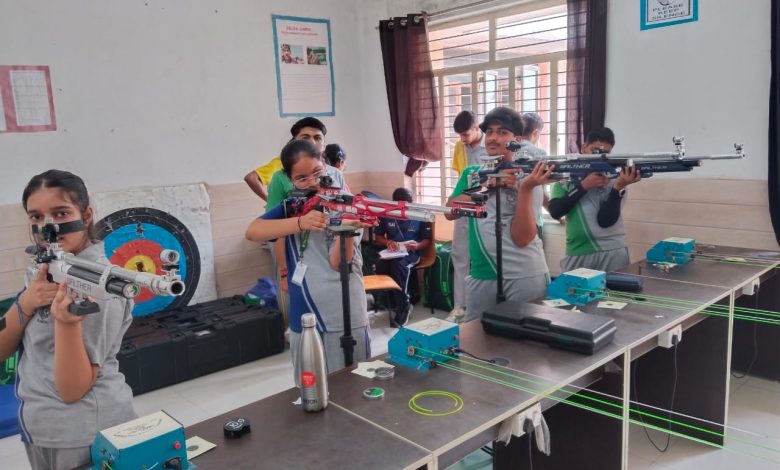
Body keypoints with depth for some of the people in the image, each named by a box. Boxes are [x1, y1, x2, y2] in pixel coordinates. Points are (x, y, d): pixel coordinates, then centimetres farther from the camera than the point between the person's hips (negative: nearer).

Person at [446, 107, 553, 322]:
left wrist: (526, 188, -22)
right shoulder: (472, 174, 11)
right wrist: (488, 185, -13)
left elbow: (521, 238, -13)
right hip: (481, 275, 4)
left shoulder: (527, 177, -3)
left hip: (525, 276, -3)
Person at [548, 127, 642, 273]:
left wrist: (618, 187, -21)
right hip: (576, 253, 1)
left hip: (612, 252, -1)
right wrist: (583, 186, -12)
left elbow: (605, 220, -10)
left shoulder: (614, 178, 0)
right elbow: (555, 211, -8)